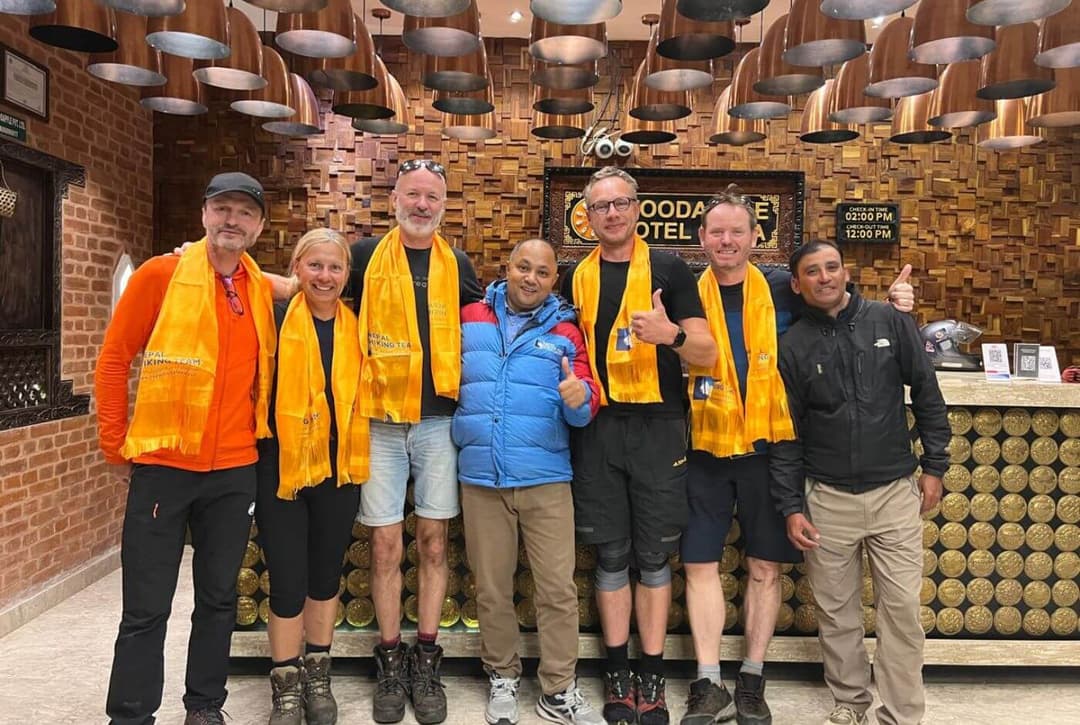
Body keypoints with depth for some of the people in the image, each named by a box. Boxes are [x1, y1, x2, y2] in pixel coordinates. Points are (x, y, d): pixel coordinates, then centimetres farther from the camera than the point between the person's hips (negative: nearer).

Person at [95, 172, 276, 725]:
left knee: (219, 599, 14)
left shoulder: (263, 291, 6)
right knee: (146, 608, 4)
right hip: (162, 464, -3)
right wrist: (115, 442, -3)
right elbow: (114, 357, -2)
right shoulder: (160, 275, -5)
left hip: (234, 470, 4)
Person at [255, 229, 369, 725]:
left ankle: (318, 677, 32)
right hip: (280, 467, -3)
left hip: (338, 469, 3)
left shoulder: (355, 326, 5)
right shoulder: (277, 319, -4)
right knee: (288, 581, 2)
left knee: (326, 574, 14)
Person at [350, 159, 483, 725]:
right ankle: (390, 662, 17)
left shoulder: (457, 266, 9)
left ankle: (426, 662, 17)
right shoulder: (366, 256, 4)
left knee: (433, 541, 5)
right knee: (385, 545, 2)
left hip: (439, 420, 1)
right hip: (380, 421, -1)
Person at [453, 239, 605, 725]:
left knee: (558, 589, 1)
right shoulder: (470, 319, 7)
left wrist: (579, 399, -22)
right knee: (491, 589, 12)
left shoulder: (566, 332, 5)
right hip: (480, 479, 1)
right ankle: (503, 679, 30)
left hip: (546, 479, -1)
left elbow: (585, 408, 0)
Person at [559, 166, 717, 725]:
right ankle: (617, 673, 21)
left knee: (654, 555, 6)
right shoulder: (575, 277, 9)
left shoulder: (669, 269, 1)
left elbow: (707, 354, -5)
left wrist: (671, 335, -25)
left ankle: (652, 676, 18)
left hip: (658, 427, -2)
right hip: (598, 428, 2)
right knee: (611, 555, 8)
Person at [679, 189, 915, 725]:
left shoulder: (783, 289, 1)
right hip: (705, 452, 0)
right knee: (700, 564, 4)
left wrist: (891, 307, -6)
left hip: (768, 450, 0)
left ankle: (752, 680, 25)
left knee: (764, 566, 8)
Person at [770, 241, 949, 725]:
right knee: (836, 611, 10)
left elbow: (927, 396, 6)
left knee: (901, 607, 2)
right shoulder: (793, 345, -1)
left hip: (895, 492, 0)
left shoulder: (891, 322, 0)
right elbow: (785, 433, 0)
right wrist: (791, 507, -2)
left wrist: (934, 466, 4)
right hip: (828, 499, 0)